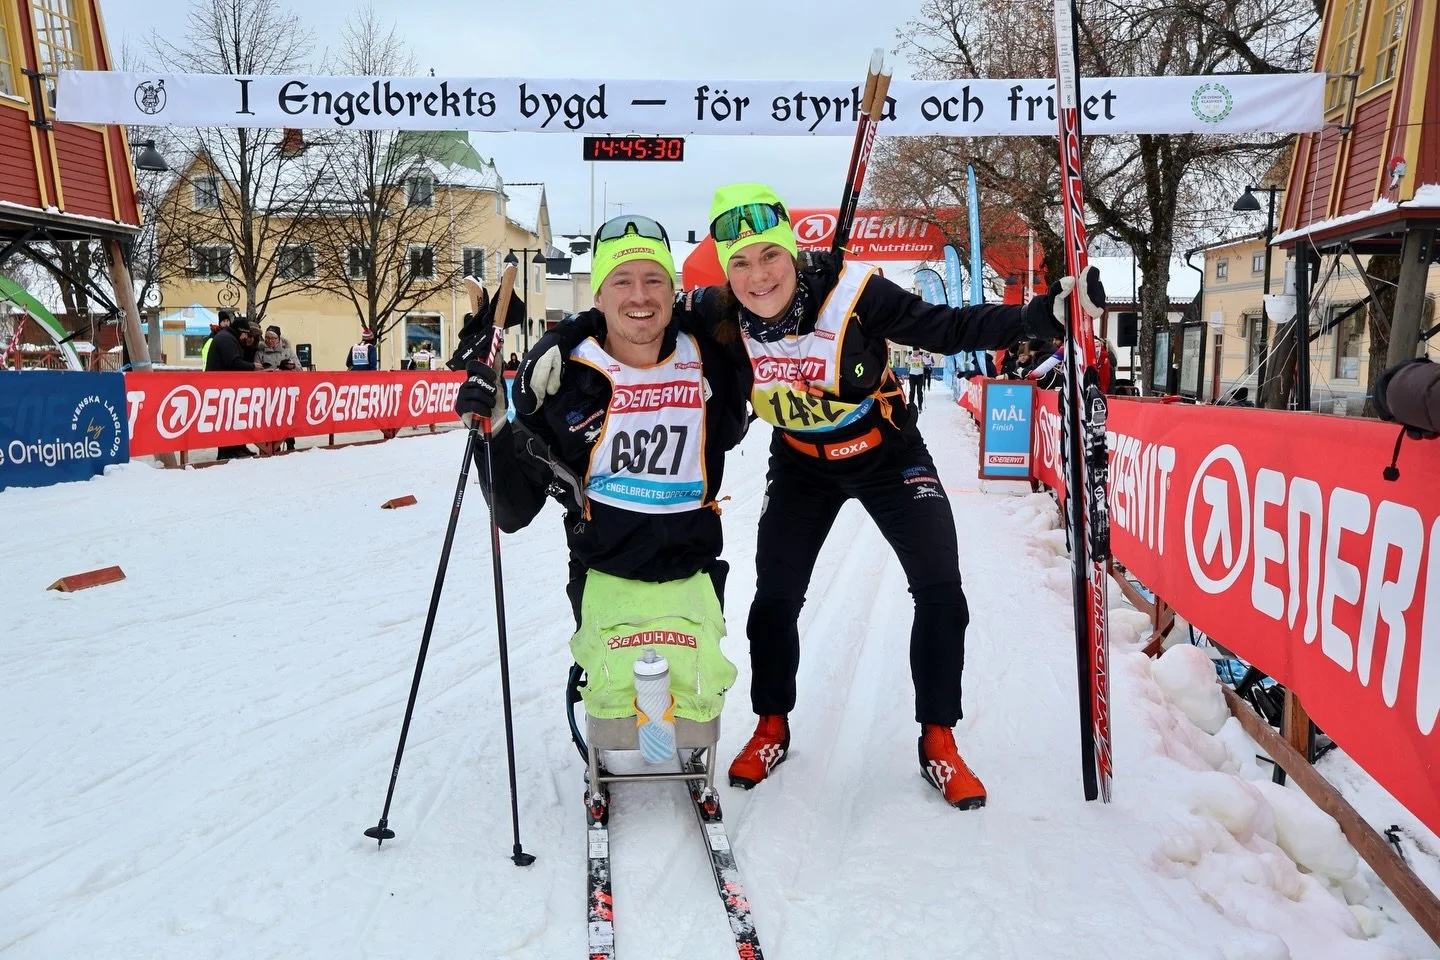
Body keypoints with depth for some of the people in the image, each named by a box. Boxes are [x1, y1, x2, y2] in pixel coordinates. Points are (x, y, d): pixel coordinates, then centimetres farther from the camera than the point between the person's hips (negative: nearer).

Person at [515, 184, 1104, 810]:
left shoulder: (853, 294, -29)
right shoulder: (717, 316, -22)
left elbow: (950, 329, -22)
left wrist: (1046, 312, -31)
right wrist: (556, 345, -24)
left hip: (888, 456, -1)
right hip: (801, 466, 2)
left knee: (941, 592, -7)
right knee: (775, 599, 1)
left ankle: (938, 742, 12)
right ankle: (772, 728, 26)